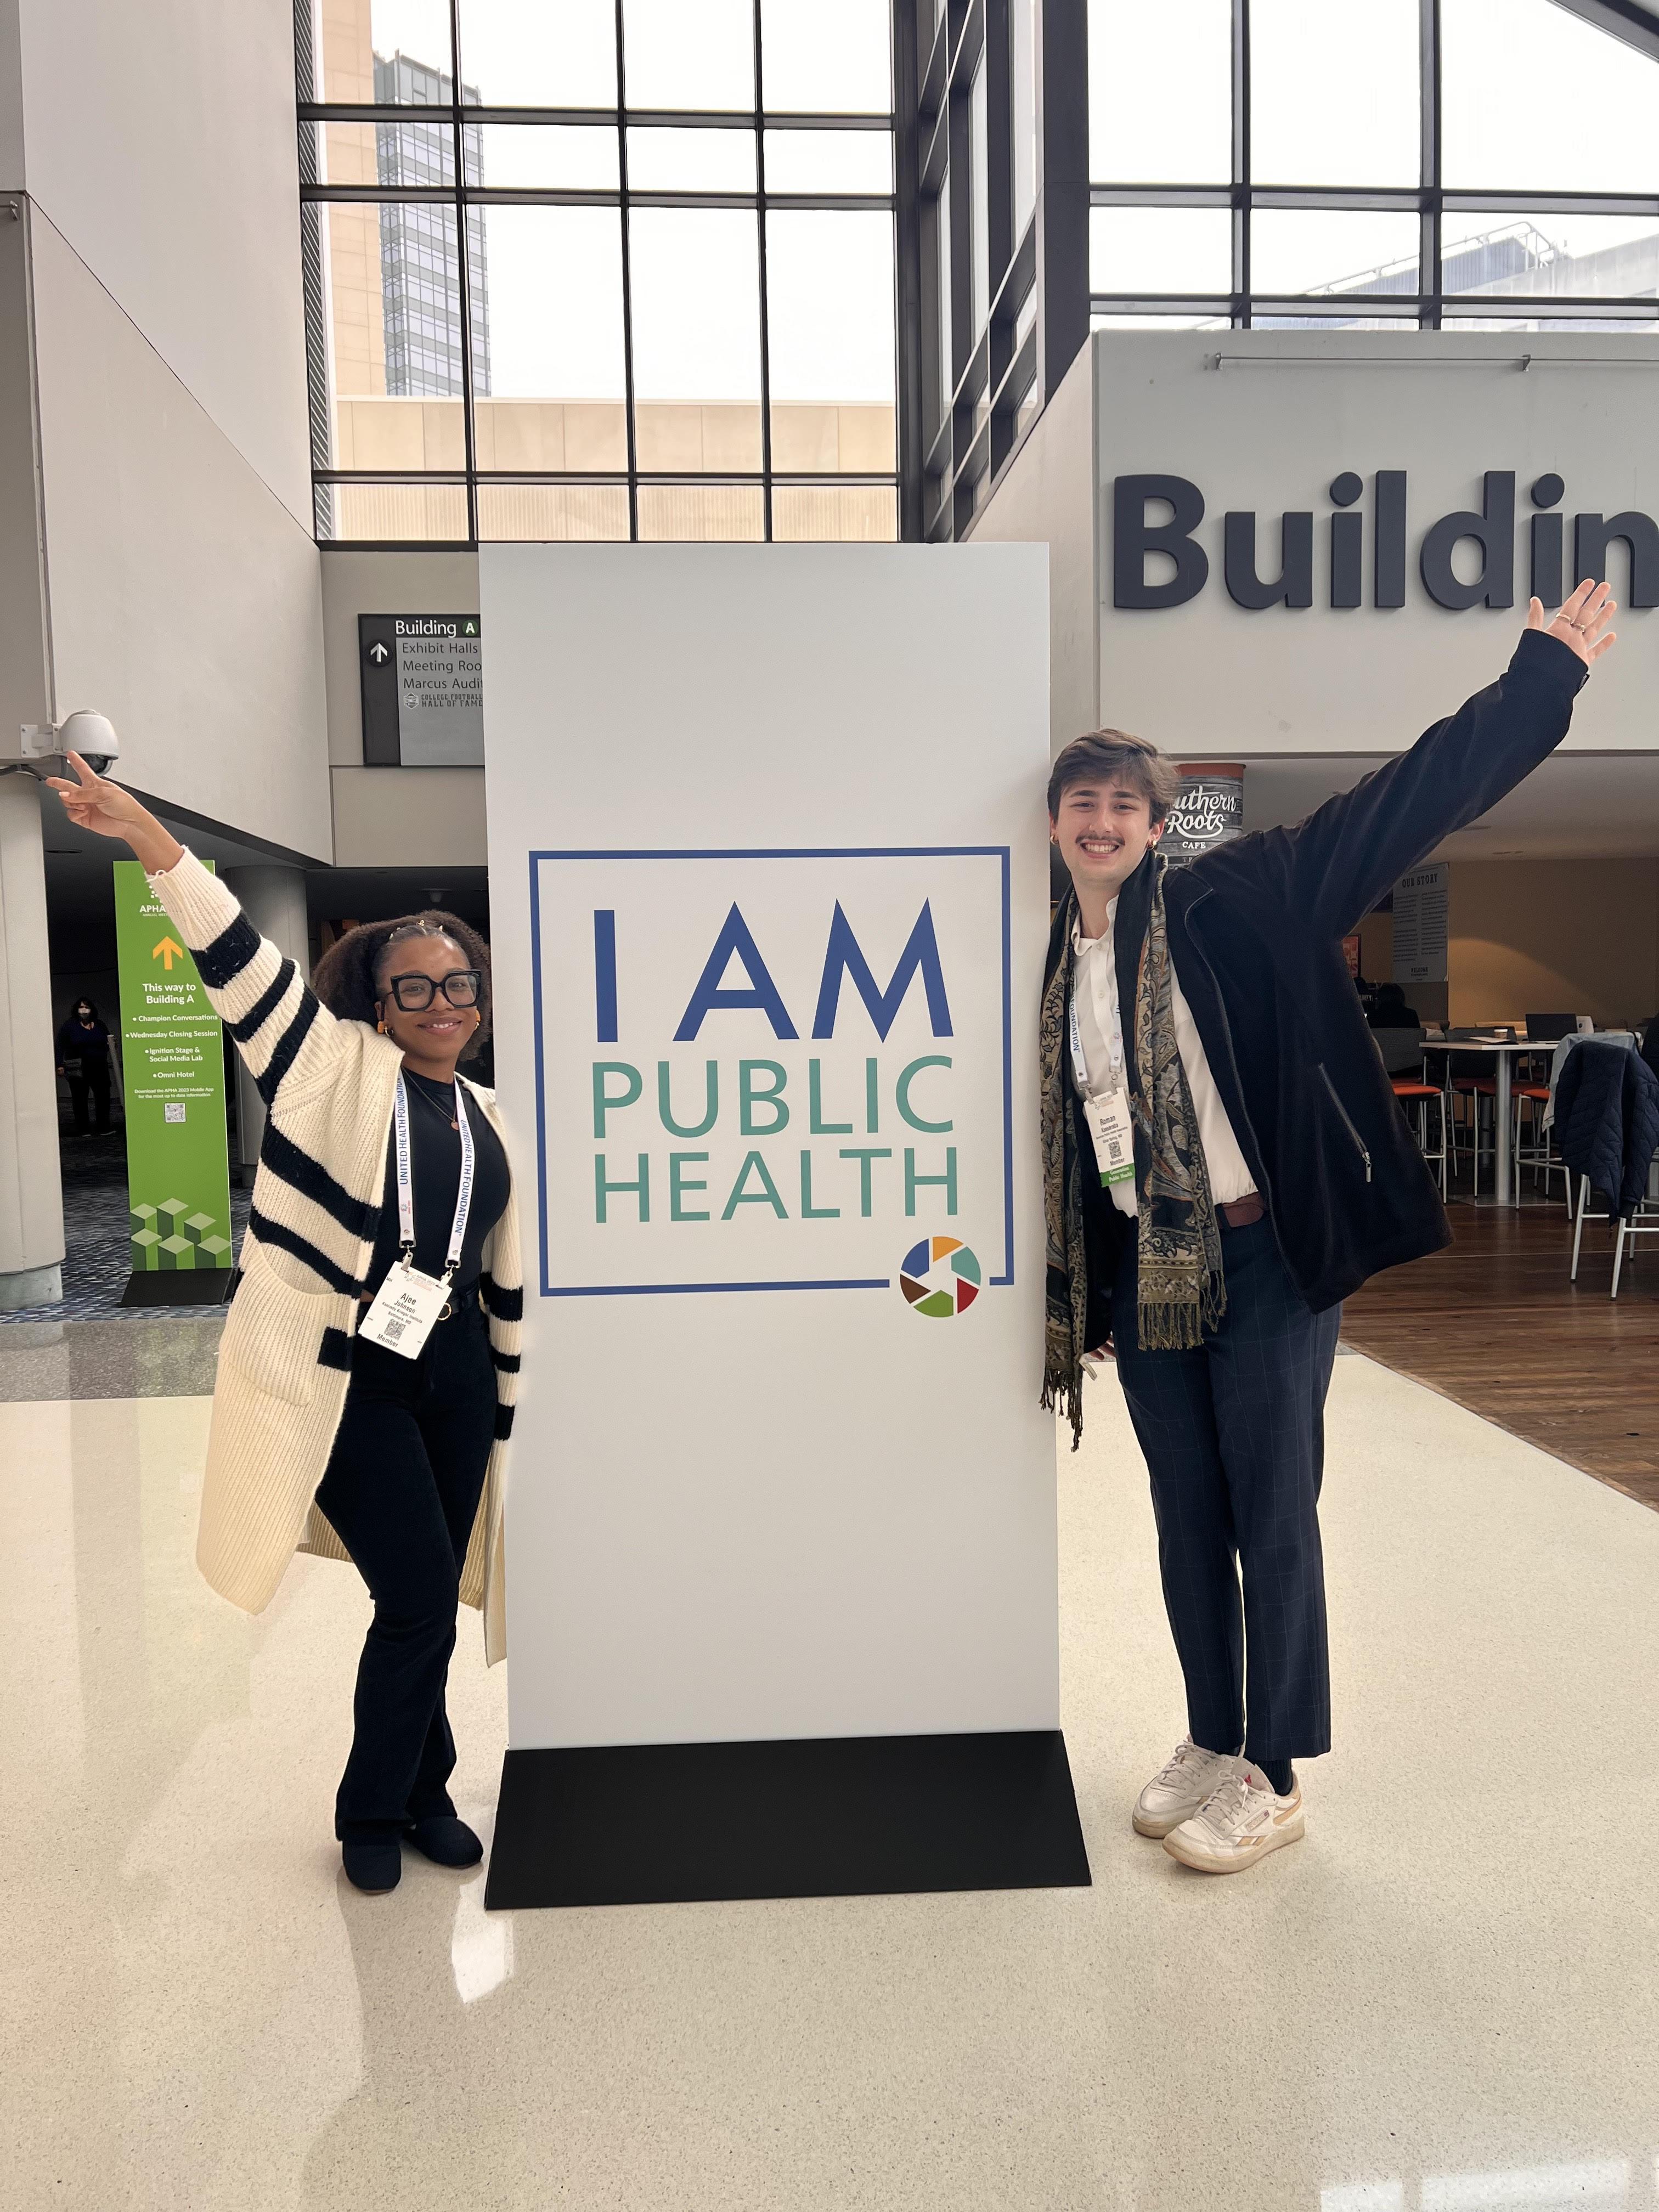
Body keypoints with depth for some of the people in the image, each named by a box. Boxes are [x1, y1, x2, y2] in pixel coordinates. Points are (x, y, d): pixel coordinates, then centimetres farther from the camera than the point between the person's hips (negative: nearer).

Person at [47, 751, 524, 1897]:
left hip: (453, 1375, 5)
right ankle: (375, 1812, 21)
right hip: (345, 1377, -5)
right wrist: (151, 837, -26)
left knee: (427, 1603, 12)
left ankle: (421, 1793, 35)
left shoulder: (490, 1118, 12)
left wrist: (511, 1400, 17)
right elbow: (242, 958, -15)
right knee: (421, 1597, -4)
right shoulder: (334, 1066, -2)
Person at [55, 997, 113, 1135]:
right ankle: (83, 1130, 8)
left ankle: (104, 1128, 8)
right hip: (78, 1070, -3)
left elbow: (107, 1043, 25)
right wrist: (60, 1065, -9)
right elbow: (61, 1046, -2)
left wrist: (111, 1044, 1)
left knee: (103, 1098, 0)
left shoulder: (100, 1025, 13)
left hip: (99, 1068, 3)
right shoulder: (69, 1026, 2)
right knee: (80, 1100, 2)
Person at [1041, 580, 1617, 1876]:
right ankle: (1213, 1745, 32)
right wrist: (1070, 1298, 16)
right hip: (1144, 1269, 5)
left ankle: (1274, 1778, 20)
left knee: (1272, 1515, 4)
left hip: (1262, 1255, -5)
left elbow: (1407, 803, -7)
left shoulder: (1234, 902, -4)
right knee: (1186, 1514, 14)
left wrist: (1539, 683, -11)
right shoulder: (1059, 967, 11)